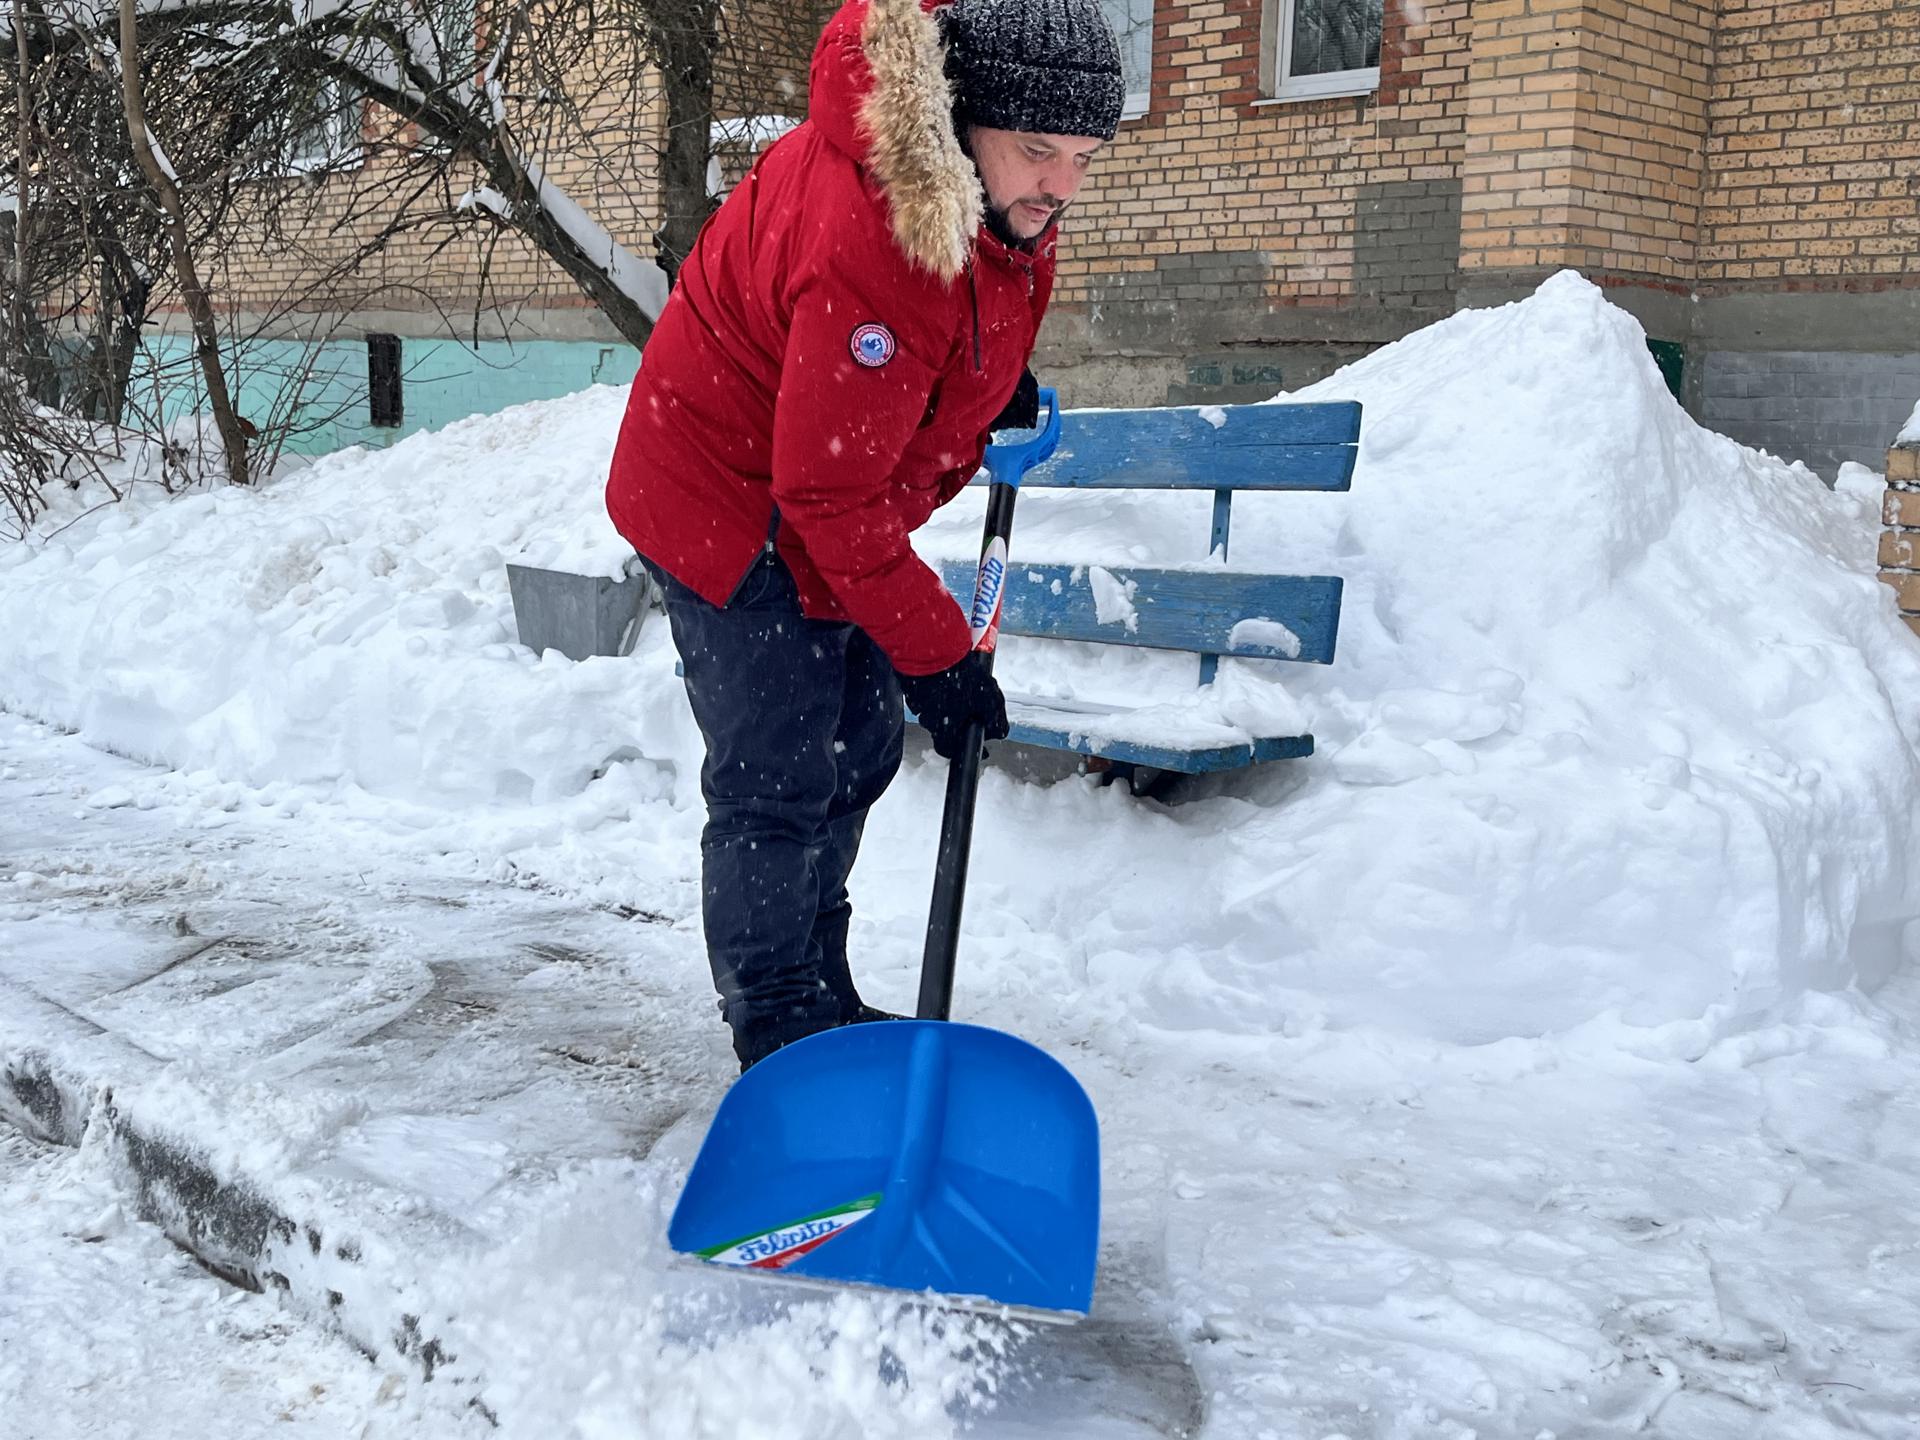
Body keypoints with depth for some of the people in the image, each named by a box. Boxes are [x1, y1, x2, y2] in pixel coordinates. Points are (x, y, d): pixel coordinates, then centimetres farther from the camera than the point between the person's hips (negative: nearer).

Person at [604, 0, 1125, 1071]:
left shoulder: (999, 187, -8)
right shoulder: (866, 239, -36)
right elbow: (831, 493, -30)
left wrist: (998, 372, 7)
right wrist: (935, 652, -24)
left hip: (826, 501, 9)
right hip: (731, 497, -9)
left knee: (859, 747, 13)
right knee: (776, 781, -8)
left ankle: (821, 998, 27)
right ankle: (779, 1039, 5)